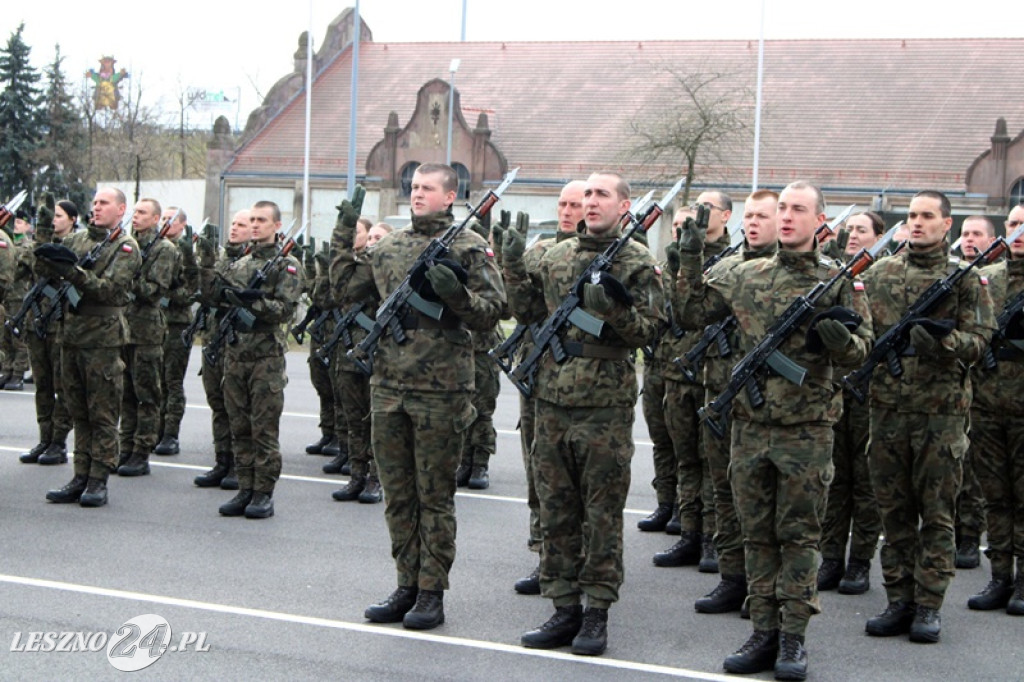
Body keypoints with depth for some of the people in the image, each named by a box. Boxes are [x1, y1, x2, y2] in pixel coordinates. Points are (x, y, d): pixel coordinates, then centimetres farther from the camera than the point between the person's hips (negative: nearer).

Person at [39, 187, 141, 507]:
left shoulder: (125, 247, -3)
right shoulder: (78, 239, 14)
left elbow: (113, 289, -15)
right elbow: (43, 270, 10)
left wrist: (75, 274, -26)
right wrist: (46, 254, -11)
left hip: (103, 339, -6)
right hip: (71, 334, 6)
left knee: (103, 415, -1)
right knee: (79, 413, 10)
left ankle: (98, 480, 3)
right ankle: (81, 477, 15)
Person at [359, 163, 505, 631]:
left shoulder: (468, 247, -2)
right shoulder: (388, 246, 13)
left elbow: (492, 312, -6)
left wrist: (456, 294, -21)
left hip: (441, 389, -5)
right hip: (387, 384, 5)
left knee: (435, 495, 1)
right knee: (397, 493, 10)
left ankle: (432, 593, 8)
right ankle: (407, 586, 19)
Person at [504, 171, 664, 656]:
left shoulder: (639, 263, -2)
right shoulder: (557, 256, 12)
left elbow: (650, 330, -7)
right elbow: (530, 313, 17)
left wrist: (612, 306, -22)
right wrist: (514, 270, 5)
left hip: (605, 405, -5)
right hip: (552, 399, 5)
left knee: (602, 513, 2)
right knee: (555, 508, 9)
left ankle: (596, 612, 9)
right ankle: (564, 608, 17)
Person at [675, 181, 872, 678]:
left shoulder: (836, 280, 0)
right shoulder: (748, 277, 9)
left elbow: (860, 350, -1)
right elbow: (691, 313, 13)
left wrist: (836, 335, -22)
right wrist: (690, 261, 4)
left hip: (806, 430, -3)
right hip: (750, 424, 4)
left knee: (799, 535, 2)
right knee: (757, 534, 8)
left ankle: (793, 639, 9)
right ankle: (764, 634, 17)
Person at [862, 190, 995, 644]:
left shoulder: (966, 278, 2)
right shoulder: (879, 274, 10)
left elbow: (978, 340, -4)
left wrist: (941, 339, -21)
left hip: (941, 409, -3)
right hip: (887, 406, 3)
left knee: (937, 512, 2)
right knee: (894, 510, 8)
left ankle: (929, 606, 9)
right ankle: (899, 601, 16)